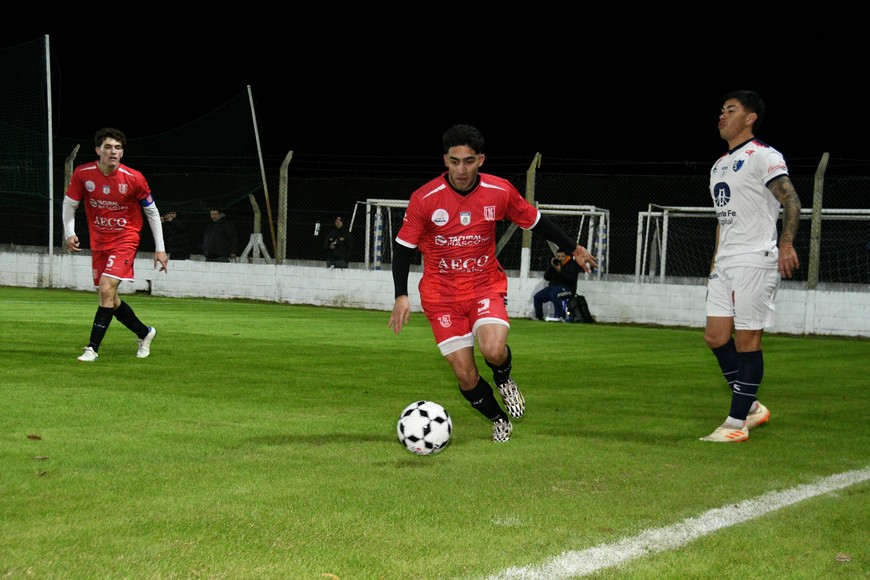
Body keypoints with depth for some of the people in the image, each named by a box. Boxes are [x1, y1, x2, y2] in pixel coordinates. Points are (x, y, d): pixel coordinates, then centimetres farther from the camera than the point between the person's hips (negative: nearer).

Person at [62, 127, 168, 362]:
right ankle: (145, 333, 33)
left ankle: (92, 349, -15)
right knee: (109, 298, 10)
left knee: (106, 289, -20)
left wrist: (160, 249, -2)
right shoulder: (82, 174, -9)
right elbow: (69, 204, 6)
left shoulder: (134, 179, -14)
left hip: (125, 240, -4)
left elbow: (152, 212, -2)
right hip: (99, 242, 4)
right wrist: (69, 233, -8)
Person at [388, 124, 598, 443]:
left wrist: (573, 249, 13)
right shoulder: (424, 199, -15)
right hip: (442, 294, 0)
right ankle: (499, 419, 28)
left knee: (494, 351, -28)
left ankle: (504, 379, 11)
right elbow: (402, 246, -6)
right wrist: (401, 296, -16)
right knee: (465, 376, -4)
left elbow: (535, 221, 7)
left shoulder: (500, 192, -10)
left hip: (486, 285, 0)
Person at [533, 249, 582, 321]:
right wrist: (551, 266, -6)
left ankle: (561, 316, -33)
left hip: (567, 288, -7)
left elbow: (572, 278, -16)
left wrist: (560, 271, -23)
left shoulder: (572, 264, 0)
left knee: (554, 294, -38)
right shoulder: (554, 263, 15)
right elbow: (546, 277, 8)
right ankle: (539, 317, 6)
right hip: (553, 286, 7)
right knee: (537, 297, -9)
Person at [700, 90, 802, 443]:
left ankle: (737, 422, -2)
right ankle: (751, 407, 17)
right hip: (724, 264, 9)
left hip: (755, 261, -8)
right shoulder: (719, 165, 20)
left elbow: (791, 200, -14)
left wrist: (786, 244, -28)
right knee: (716, 336, 4)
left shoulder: (763, 156, -6)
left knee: (747, 340, -6)